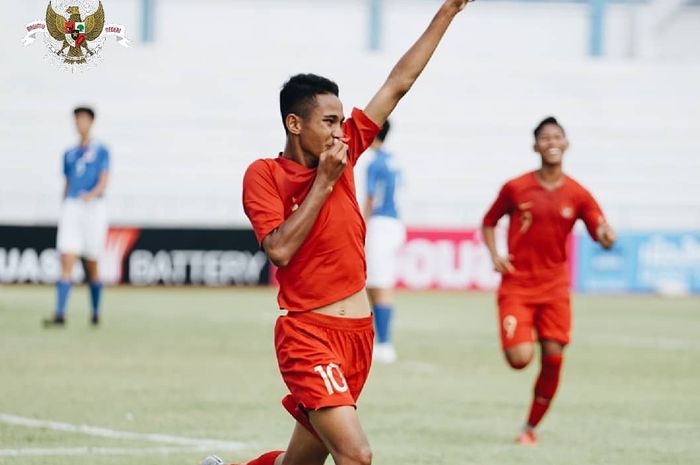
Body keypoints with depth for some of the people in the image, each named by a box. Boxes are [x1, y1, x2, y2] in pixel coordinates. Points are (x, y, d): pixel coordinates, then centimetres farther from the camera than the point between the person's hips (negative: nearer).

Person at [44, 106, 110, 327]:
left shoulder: (101, 151, 3)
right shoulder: (69, 154, 17)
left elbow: (103, 182, -8)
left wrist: (92, 194, -29)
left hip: (93, 208, -3)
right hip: (71, 208, 3)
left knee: (92, 267, 4)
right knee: (66, 263, -10)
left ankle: (96, 313, 19)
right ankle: (60, 314, -19)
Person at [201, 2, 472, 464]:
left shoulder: (343, 152, 9)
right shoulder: (263, 175, -6)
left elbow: (398, 83, 12)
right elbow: (280, 250, -19)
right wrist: (324, 181, -15)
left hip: (358, 332, 7)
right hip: (308, 335, -7)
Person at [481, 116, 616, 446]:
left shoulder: (577, 195, 1)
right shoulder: (515, 188, -2)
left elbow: (603, 236, -3)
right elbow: (489, 223, 12)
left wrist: (606, 235, -27)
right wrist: (494, 255, -5)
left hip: (554, 288, 2)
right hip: (516, 286, -2)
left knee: (553, 358, -6)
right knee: (520, 359, -17)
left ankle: (531, 428, 12)